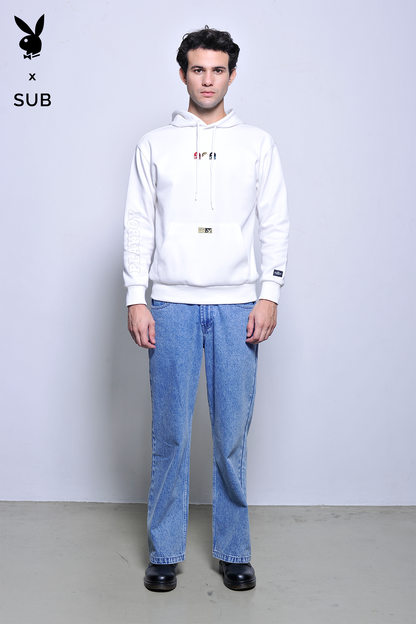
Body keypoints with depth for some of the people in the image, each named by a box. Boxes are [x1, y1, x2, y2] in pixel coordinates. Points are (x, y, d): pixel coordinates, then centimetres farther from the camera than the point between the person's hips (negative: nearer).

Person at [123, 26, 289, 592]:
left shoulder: (257, 144, 9)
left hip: (237, 306, 0)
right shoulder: (155, 145, 9)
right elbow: (138, 226, 5)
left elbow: (275, 225, 6)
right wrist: (136, 299, -3)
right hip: (172, 305, 0)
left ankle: (234, 550, 20)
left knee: (233, 434, 4)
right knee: (170, 434, 4)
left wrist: (270, 296, -4)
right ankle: (165, 552, 19)